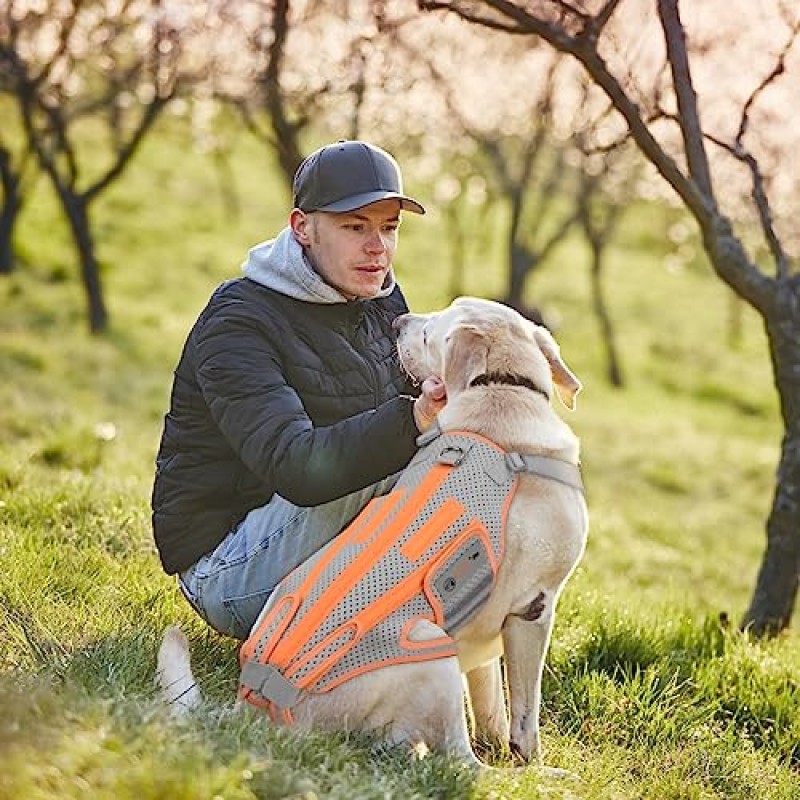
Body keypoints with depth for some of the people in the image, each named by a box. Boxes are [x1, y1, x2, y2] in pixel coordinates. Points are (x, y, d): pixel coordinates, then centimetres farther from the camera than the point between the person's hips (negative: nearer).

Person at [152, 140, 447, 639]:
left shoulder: (383, 302, 6)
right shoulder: (238, 322, -20)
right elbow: (295, 466, -35)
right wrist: (411, 420, -50)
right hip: (227, 572, -8)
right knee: (364, 464, -32)